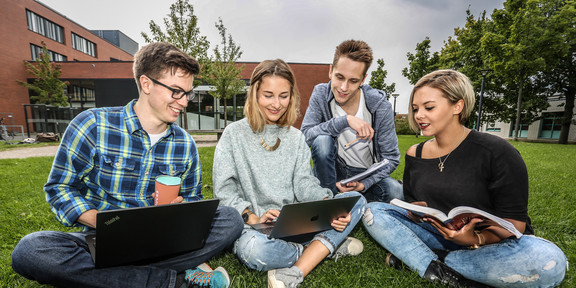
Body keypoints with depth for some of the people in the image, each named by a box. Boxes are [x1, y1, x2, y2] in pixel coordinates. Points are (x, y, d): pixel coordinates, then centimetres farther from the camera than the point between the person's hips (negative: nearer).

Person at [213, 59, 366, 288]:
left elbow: (304, 183, 2)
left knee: (356, 200, -12)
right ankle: (327, 246, -10)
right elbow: (224, 190, -6)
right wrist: (253, 218, -23)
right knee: (253, 248, -38)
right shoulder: (234, 134, -1)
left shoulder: (295, 137, 10)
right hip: (253, 225, -3)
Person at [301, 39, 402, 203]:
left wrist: (364, 184, -24)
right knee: (322, 140, -29)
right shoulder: (321, 94, -12)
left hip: (367, 174, 0)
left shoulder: (380, 105, -15)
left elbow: (391, 158, -9)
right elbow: (305, 135, -23)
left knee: (395, 191, -29)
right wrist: (345, 120, -33)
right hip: (333, 171, 1)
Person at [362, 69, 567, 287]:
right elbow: (411, 202, 5)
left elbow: (514, 222, -13)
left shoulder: (496, 152, -13)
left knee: (548, 261, -35)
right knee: (373, 211, -14)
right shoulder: (415, 154, 0)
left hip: (491, 243, -2)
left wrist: (476, 239, -32)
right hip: (436, 235, 3)